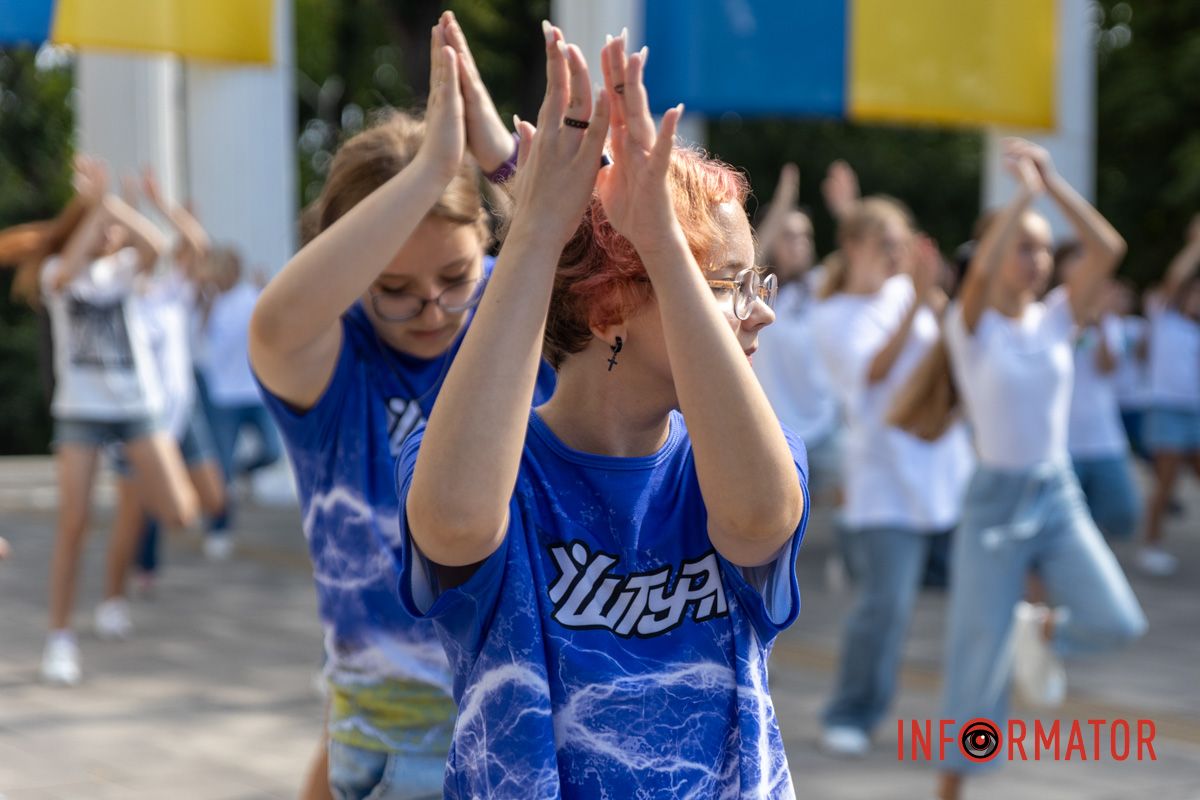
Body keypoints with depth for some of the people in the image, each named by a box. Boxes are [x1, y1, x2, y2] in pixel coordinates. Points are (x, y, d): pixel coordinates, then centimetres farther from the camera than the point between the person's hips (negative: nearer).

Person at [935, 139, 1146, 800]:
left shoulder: (1055, 318, 4)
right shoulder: (972, 327, -7)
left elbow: (1107, 249, -9)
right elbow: (982, 273, -29)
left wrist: (1054, 184, -13)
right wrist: (1024, 191, -24)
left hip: (1059, 496, 4)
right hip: (995, 499, -4)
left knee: (1117, 621, -13)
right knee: (979, 657, 0)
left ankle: (1044, 631, 20)